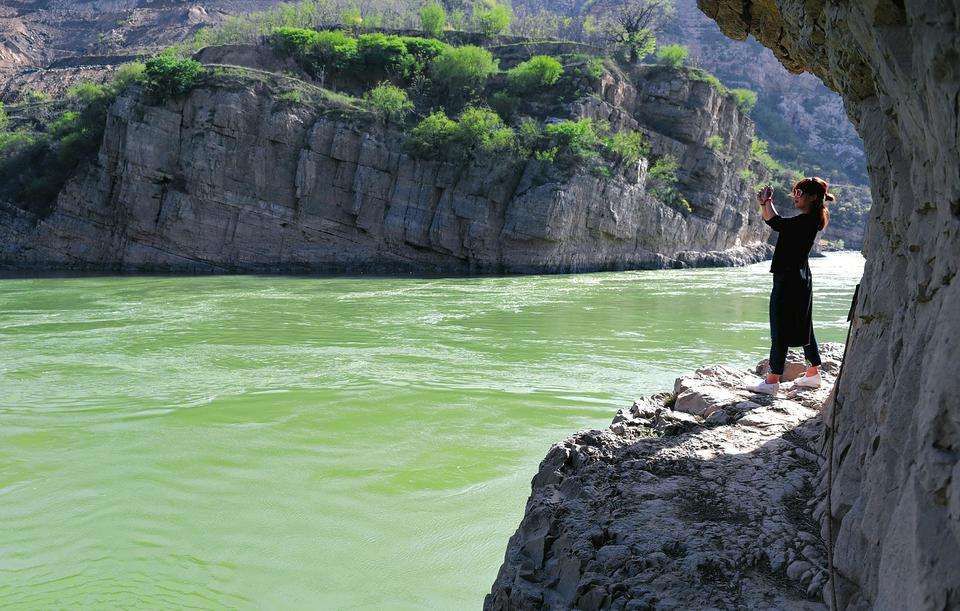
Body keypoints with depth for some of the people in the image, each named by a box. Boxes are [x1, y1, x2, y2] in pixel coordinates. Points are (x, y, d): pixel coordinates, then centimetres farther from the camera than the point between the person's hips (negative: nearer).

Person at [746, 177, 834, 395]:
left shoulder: (806, 221, -18)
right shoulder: (807, 220, 13)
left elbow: (776, 223, -29)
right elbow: (775, 222, 21)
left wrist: (767, 201, -14)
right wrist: (765, 204, 8)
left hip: (789, 280, -11)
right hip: (800, 279, 11)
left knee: (780, 330, -7)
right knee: (803, 327, 18)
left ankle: (772, 381, -3)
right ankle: (813, 373, 28)